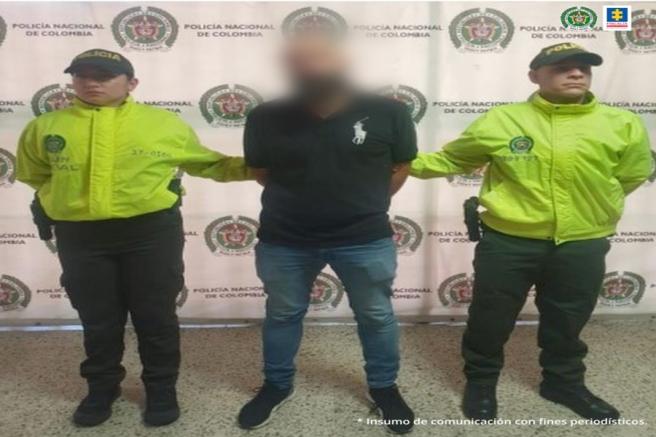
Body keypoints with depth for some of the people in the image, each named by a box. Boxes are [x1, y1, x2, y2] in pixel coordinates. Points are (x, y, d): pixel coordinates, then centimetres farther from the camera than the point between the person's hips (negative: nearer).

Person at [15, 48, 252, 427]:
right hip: (80, 237, 2)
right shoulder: (45, 127, 4)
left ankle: (162, 388, 28)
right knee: (98, 321, 14)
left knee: (156, 317, 8)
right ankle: (102, 388, 35)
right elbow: (35, 175, 20)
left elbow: (207, 163, 11)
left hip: (151, 232, -1)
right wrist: (65, 197, 9)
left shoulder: (166, 123, 1)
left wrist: (250, 168, 1)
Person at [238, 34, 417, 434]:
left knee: (376, 316, 14)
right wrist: (300, 199, 6)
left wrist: (365, 204, 6)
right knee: (282, 314, 17)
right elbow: (260, 171, 7)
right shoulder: (267, 118, -7)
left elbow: (401, 167, 4)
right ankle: (277, 385, 40)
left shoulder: (387, 112, -10)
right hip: (284, 240, 1)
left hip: (365, 239, -1)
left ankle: (384, 388, 36)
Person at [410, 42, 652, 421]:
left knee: (567, 323, 20)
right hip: (508, 242, -1)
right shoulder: (500, 120, -6)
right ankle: (481, 381, 35)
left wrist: (591, 207, 11)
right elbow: (450, 159, 5)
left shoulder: (624, 125, -4)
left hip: (582, 246, 2)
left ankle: (565, 382, 44)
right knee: (490, 319, 11)